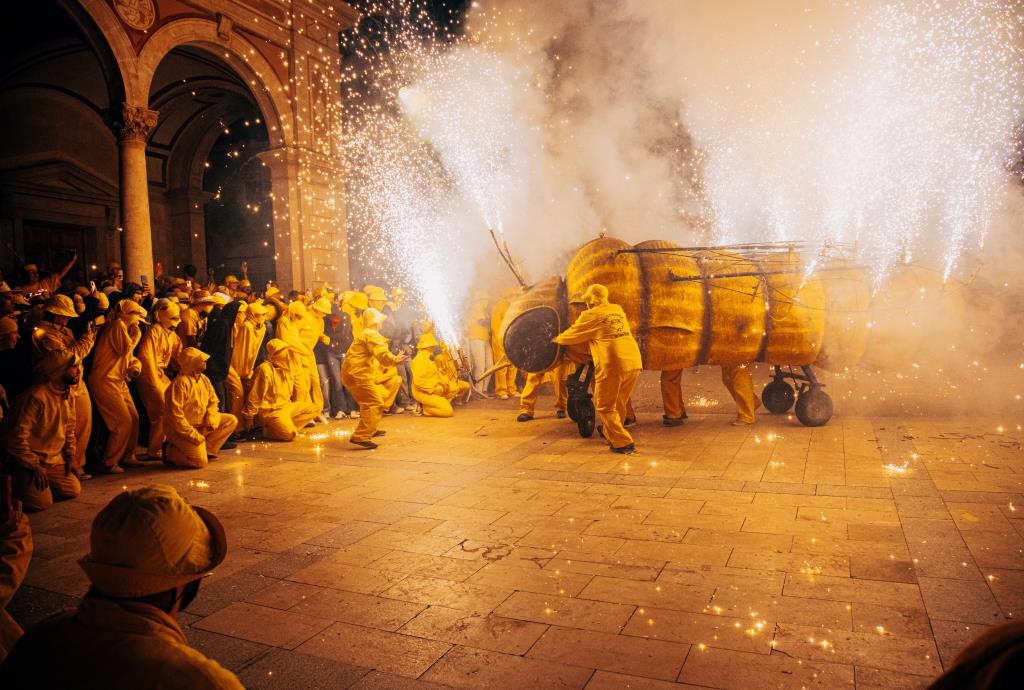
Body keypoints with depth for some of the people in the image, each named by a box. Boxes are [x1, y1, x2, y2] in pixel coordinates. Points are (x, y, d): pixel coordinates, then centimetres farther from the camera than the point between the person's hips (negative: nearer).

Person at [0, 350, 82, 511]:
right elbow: (16, 437, -24)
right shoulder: (35, 397, -24)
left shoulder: (66, 395, 5)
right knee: (41, 503, -20)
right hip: (26, 462, -8)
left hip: (54, 460, 8)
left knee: (74, 490, -4)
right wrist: (35, 466, -19)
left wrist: (70, 454, 7)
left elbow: (69, 428, 19)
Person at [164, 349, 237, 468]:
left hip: (202, 424, 8)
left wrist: (211, 418, -10)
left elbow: (213, 401, 11)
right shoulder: (180, 383, -22)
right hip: (182, 430, -8)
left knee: (231, 420, -4)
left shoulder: (204, 379, 4)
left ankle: (207, 449, -1)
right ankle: (170, 451, 5)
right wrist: (193, 434, -24)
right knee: (200, 461, -20)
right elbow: (175, 415, -25)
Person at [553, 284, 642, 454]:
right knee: (619, 404, 23)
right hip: (634, 363, 7)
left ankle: (623, 443, 2)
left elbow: (571, 336, 11)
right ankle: (609, 432, 41)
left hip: (612, 365, -7)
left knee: (605, 406, 7)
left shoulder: (590, 315, 0)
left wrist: (557, 339, 31)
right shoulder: (618, 309, 19)